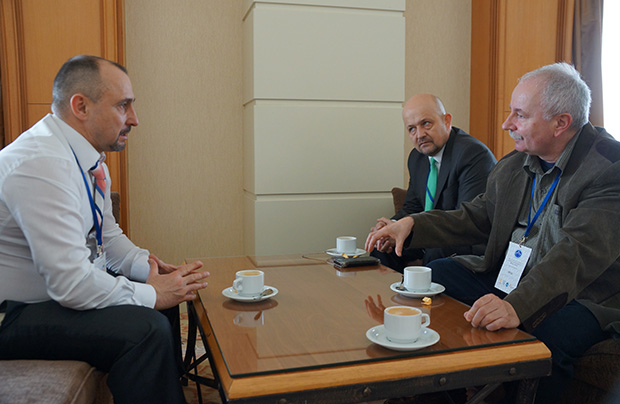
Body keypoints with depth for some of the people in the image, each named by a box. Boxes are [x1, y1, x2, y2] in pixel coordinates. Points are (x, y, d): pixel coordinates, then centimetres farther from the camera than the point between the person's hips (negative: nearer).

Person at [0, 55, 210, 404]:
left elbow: (107, 235, 14)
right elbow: (71, 283, -31)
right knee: (146, 328, -26)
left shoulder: (88, 156, 5)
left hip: (61, 288, 10)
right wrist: (151, 293, -19)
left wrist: (148, 266, -3)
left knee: (168, 291, 7)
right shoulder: (40, 165, -27)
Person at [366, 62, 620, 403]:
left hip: (583, 294, -7)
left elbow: (580, 251, -32)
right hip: (509, 274, 7)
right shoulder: (514, 163, 5)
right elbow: (478, 216, 9)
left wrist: (518, 305, -47)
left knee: (544, 338, -37)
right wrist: (412, 224, -7)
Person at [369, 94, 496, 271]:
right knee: (380, 250, -3)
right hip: (435, 241, 8)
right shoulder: (417, 157, 9)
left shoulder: (474, 153, -18)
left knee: (435, 256, -35)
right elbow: (412, 208, 15)